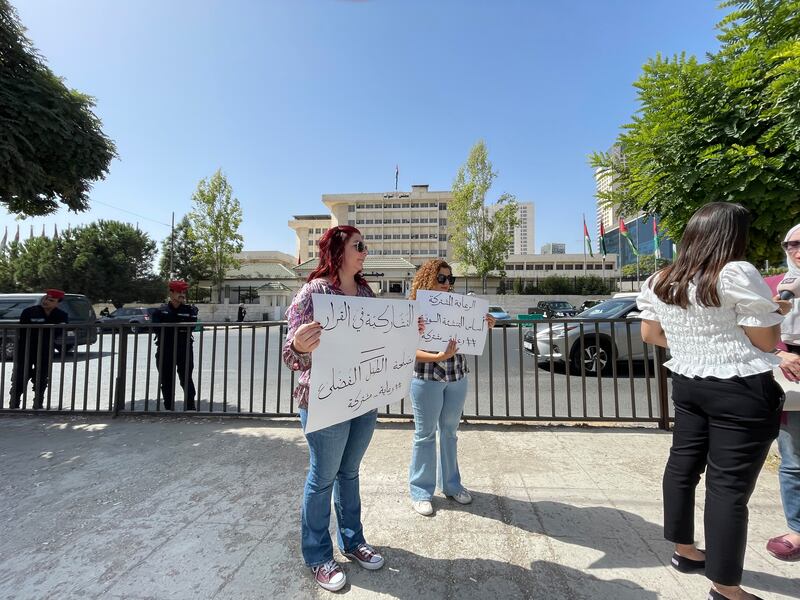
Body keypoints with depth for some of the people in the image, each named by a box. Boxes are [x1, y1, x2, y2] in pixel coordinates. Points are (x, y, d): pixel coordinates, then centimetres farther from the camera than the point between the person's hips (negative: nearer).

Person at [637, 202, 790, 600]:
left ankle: (684, 551, 33)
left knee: (682, 465, 16)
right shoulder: (737, 274, -13)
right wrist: (776, 310, 9)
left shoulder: (659, 282, 4)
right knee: (729, 485, 2)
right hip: (741, 391, -6)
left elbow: (651, 334, 9)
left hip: (687, 384, 6)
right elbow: (767, 342, -9)